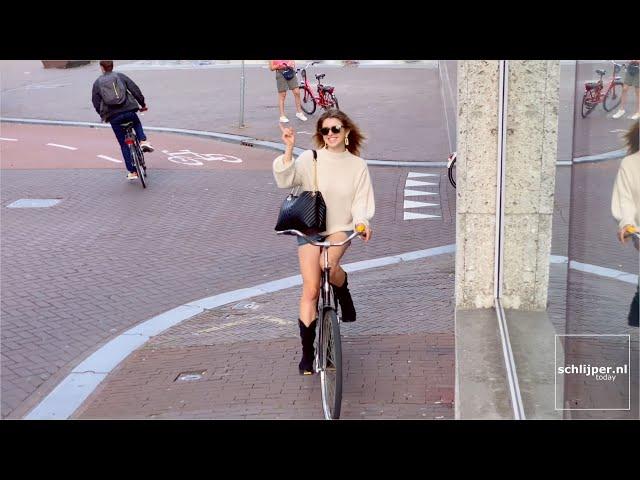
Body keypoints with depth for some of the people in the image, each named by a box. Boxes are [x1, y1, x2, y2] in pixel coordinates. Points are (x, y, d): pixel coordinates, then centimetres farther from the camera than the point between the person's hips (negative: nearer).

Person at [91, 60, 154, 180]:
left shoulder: (97, 83, 10)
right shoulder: (120, 76, 9)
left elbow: (96, 103, 9)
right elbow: (135, 90, 3)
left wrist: (104, 116, 23)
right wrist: (142, 104, 14)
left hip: (113, 117, 0)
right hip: (129, 111, 0)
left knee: (124, 145, 13)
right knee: (137, 124, 36)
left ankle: (132, 172, 12)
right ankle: (143, 140, 8)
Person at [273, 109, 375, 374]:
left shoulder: (358, 165, 3)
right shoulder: (309, 159, -3)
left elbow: (361, 201, 1)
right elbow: (284, 180, -16)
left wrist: (362, 221, -18)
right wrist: (289, 149, -23)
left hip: (340, 229, 0)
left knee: (328, 264, -32)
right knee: (310, 290, -7)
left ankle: (343, 293, 4)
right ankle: (307, 350, 4)